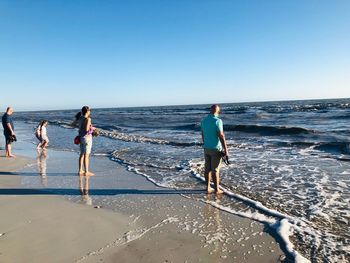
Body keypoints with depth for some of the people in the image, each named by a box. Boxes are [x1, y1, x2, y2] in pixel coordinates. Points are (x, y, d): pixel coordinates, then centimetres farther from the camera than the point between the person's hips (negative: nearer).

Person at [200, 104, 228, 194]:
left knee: (207, 168, 12)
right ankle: (217, 189, 12)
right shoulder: (217, 121, -17)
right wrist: (226, 150, -14)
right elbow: (221, 136, -19)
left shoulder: (204, 120, 5)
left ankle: (208, 188, 21)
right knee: (215, 170, 1)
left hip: (206, 148, 6)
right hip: (216, 149, -6)